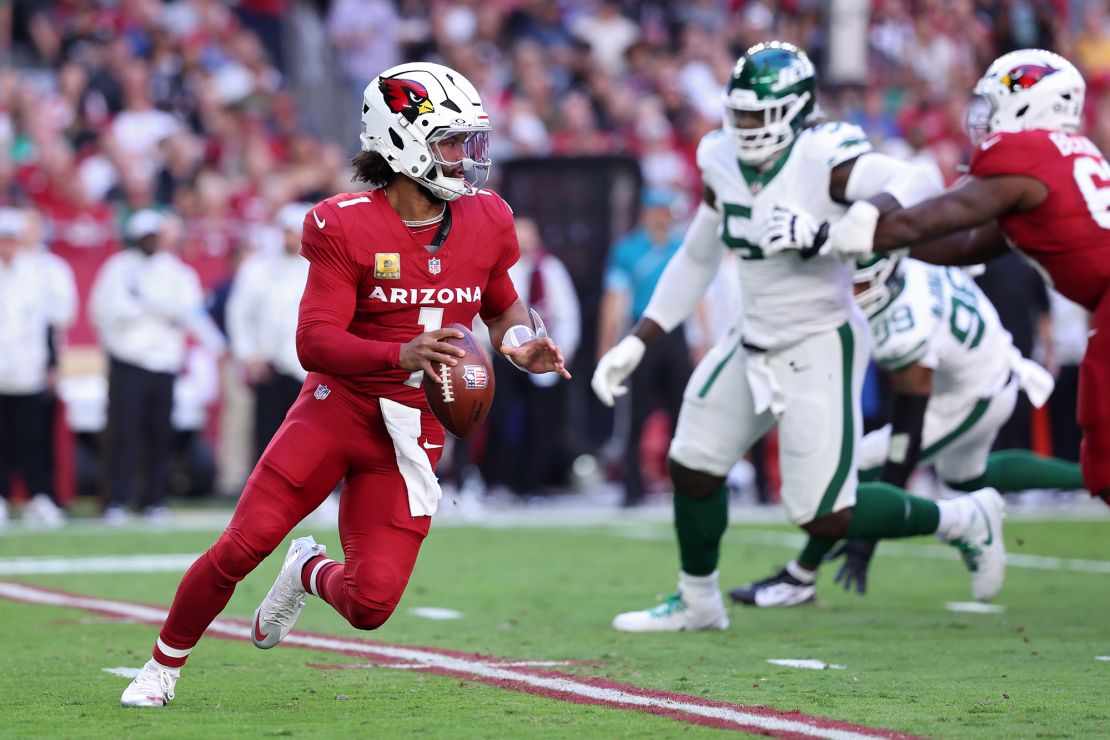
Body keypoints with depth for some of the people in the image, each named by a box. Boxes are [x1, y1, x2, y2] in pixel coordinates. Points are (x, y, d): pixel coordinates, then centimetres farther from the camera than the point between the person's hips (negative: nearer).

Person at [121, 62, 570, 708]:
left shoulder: (486, 222, 1)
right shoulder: (347, 226, -13)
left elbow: (503, 305, 20)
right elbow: (315, 343, -18)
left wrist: (521, 343, -3)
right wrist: (402, 354, -34)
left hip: (413, 429, 3)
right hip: (337, 405, -3)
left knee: (371, 604, -8)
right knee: (242, 546, -12)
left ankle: (311, 572, 30)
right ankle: (165, 666, 13)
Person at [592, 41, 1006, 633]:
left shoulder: (823, 158, -22)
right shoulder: (722, 161, 0)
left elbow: (908, 182, -40)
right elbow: (696, 260, 14)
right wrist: (636, 342, 11)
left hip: (820, 347, -8)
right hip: (755, 342, 8)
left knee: (824, 515, -8)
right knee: (692, 467, 13)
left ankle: (966, 520, 14)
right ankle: (696, 602, 36)